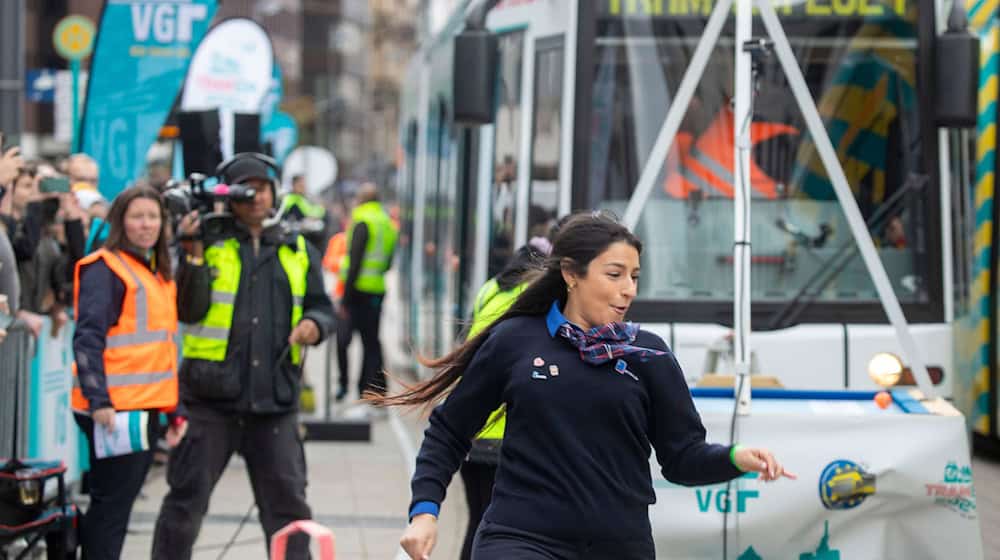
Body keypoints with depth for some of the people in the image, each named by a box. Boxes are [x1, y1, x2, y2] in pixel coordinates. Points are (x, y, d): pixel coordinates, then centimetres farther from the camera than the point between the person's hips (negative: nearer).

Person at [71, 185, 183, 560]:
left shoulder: (159, 273, 18)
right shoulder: (104, 269, -8)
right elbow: (87, 339, -15)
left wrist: (175, 406, 22)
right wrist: (98, 400, -23)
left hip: (147, 406, 8)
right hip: (114, 408, -8)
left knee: (120, 501, 12)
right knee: (111, 504, -6)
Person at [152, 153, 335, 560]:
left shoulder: (297, 251, 14)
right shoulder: (209, 243, 3)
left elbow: (323, 308, 18)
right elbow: (189, 310, -7)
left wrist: (315, 324, -5)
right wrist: (193, 254, -18)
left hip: (275, 401, 3)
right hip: (211, 398, -3)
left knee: (288, 503, 4)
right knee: (187, 499, 2)